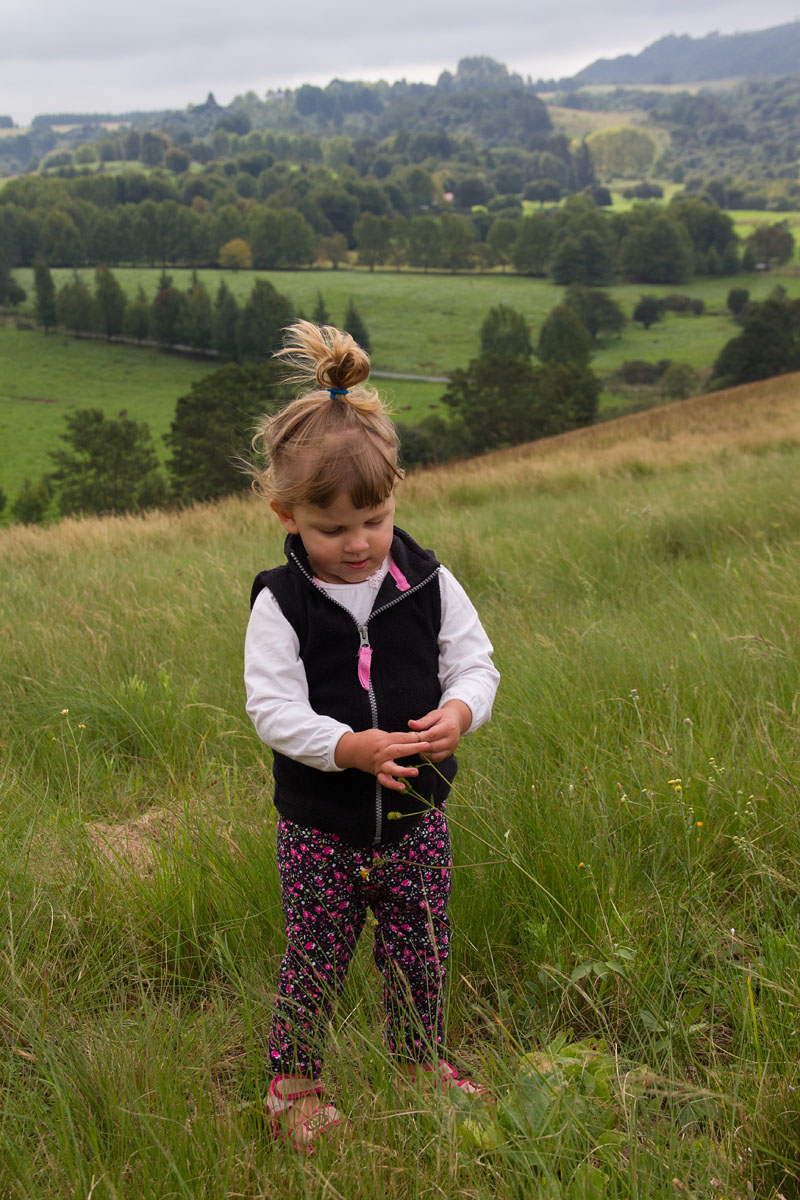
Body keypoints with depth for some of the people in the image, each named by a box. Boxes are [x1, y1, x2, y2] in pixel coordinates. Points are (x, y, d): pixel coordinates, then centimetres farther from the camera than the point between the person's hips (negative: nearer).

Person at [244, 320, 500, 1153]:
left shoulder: (428, 583, -5)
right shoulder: (281, 603, -12)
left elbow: (474, 662, 0)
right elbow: (273, 706, -16)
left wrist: (460, 710, -23)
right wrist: (349, 747, -31)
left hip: (415, 815, 3)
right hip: (319, 824, -2)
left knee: (419, 954, 18)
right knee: (313, 961, 11)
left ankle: (422, 1063, 43)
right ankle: (294, 1085, 33)